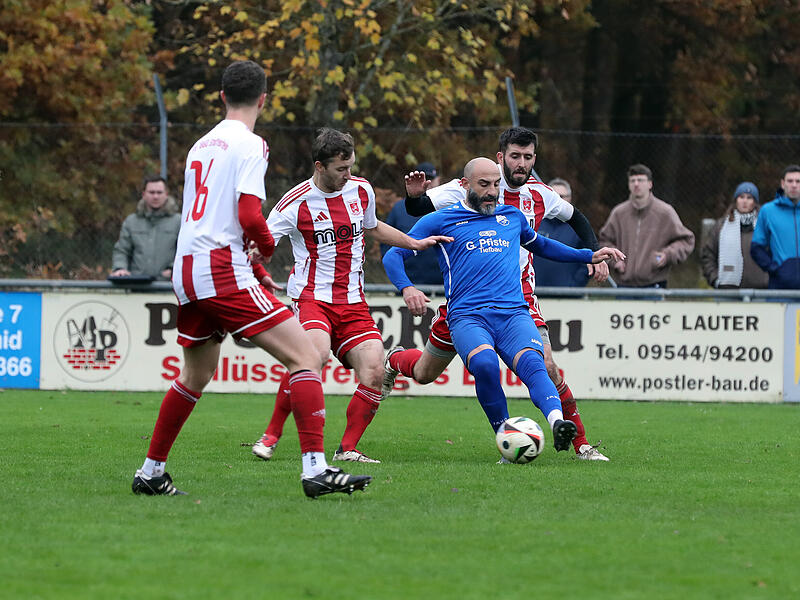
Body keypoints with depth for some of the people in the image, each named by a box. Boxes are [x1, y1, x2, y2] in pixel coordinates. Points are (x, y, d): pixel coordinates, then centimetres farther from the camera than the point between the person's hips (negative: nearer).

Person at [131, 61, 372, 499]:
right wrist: (268, 246, 5)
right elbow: (250, 217, -16)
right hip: (224, 271, -8)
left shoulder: (201, 145, 19)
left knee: (196, 374, 26)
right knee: (305, 357, -9)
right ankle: (315, 470, -20)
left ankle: (151, 472, 32)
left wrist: (256, 272, 26)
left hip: (187, 272, 8)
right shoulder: (250, 145, -6)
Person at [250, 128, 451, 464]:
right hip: (312, 297, -5)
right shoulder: (297, 202, -9)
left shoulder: (361, 190, 8)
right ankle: (271, 435, -16)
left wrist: (416, 244, 28)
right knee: (315, 355, -32)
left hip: (353, 302, 5)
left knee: (374, 371, -13)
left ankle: (348, 449, 0)